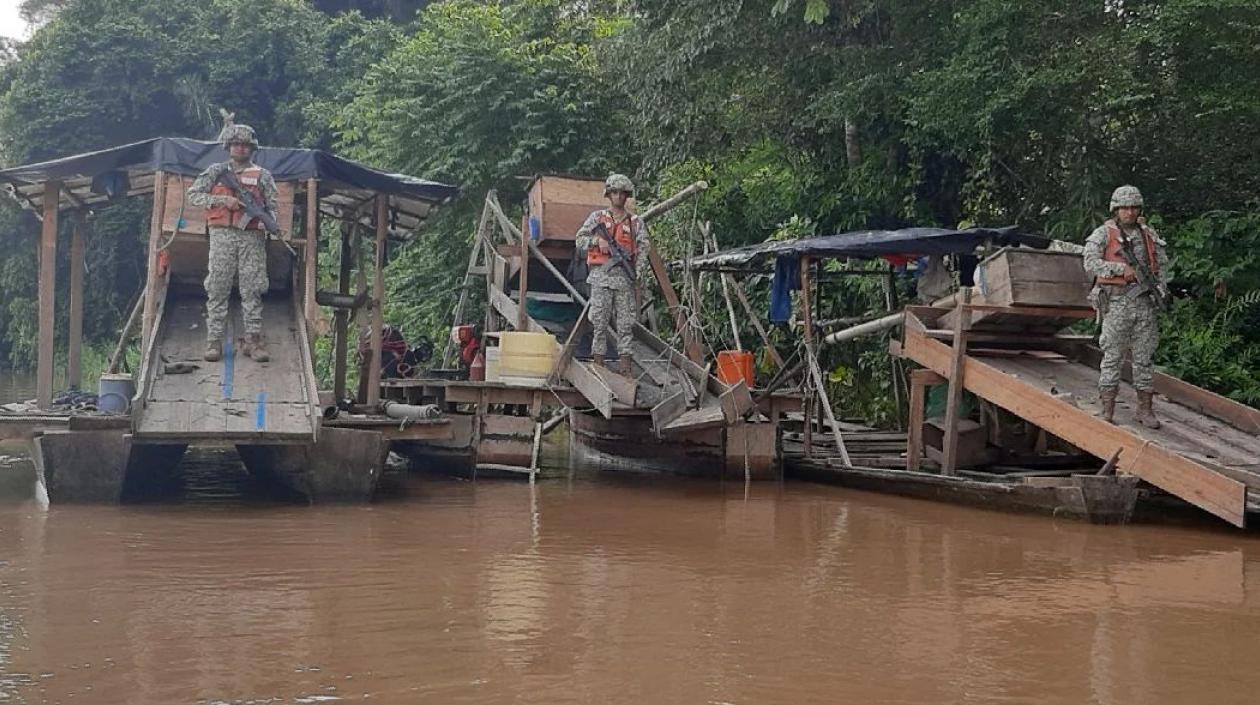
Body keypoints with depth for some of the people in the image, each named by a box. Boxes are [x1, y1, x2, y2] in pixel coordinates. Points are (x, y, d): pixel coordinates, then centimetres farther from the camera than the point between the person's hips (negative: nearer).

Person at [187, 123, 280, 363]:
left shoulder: (263, 176, 13)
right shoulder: (216, 171, 12)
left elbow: (272, 207, 10)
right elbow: (193, 195, 5)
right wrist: (223, 200, -7)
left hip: (252, 237, 0)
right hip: (223, 235, 0)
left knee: (252, 290, -2)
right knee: (218, 289, -2)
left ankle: (253, 340, 0)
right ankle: (214, 341, 0)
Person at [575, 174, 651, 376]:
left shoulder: (636, 222, 12)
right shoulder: (597, 217, 11)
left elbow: (642, 250, 5)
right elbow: (580, 239, 9)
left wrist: (638, 274, -8)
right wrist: (597, 240, -10)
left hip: (625, 277, 1)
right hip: (601, 275, 0)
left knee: (626, 321, -2)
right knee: (599, 320, -1)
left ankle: (625, 361, 0)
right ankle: (598, 362, 3)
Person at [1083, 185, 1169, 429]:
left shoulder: (1150, 234, 12)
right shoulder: (1103, 233, 0)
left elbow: (1162, 264, 17)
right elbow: (1090, 262, -12)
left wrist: (1160, 290, 3)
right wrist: (1122, 268, -19)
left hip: (1145, 303, 4)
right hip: (1117, 302, -4)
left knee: (1144, 358, 7)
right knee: (1112, 357, -2)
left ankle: (1145, 410, 13)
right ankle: (1107, 413, 1)